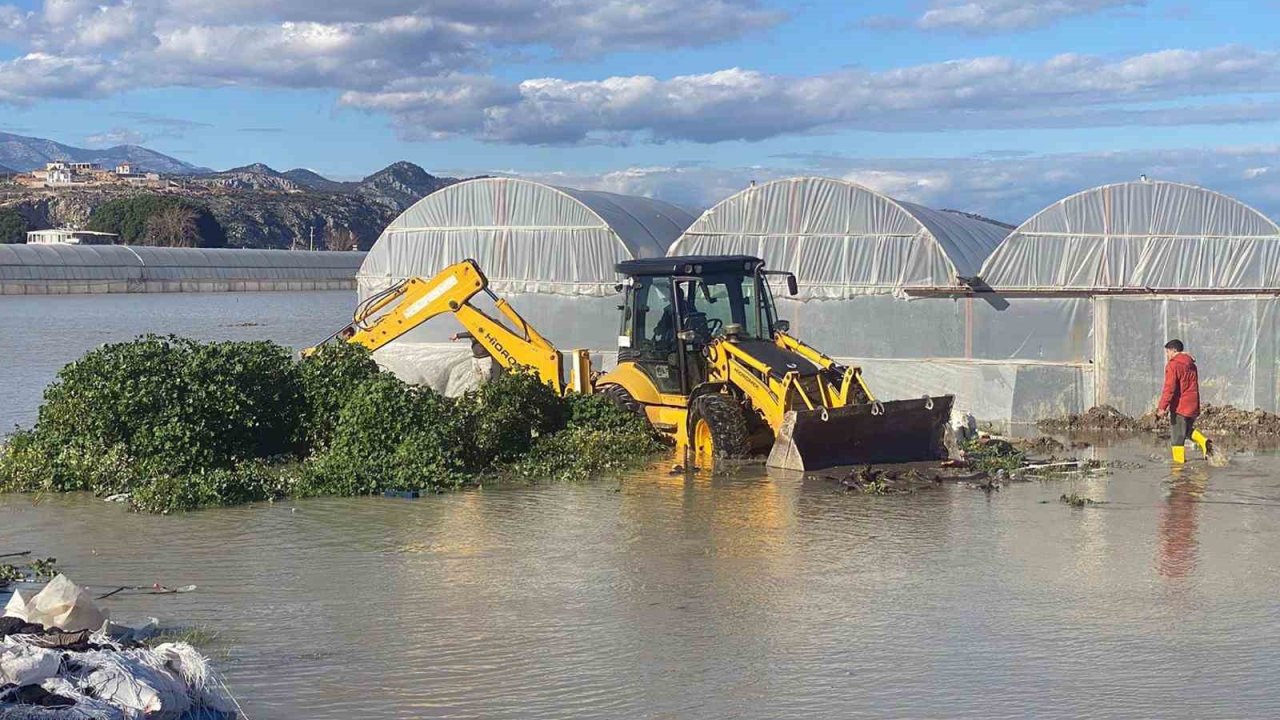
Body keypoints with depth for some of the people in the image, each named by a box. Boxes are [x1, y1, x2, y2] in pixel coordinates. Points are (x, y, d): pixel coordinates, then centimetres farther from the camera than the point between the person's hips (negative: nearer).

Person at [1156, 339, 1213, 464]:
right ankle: (1203, 441, 1)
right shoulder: (1191, 364, 16)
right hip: (1193, 406, 8)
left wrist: (1162, 407, -21)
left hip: (1180, 407, -8)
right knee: (1187, 430, 24)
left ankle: (1179, 461, -3)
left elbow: (1169, 388, -20)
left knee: (1178, 438, -2)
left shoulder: (1173, 365, -11)